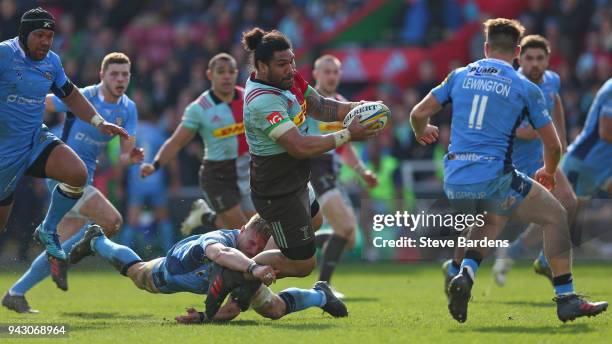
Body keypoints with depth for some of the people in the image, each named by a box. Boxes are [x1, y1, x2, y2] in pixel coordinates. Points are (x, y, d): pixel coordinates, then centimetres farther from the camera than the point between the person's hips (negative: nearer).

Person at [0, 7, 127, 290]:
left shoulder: (51, 62, 6)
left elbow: (70, 96, 23)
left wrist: (99, 122, 16)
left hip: (36, 140, 5)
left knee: (78, 174, -21)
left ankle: (48, 231, -1)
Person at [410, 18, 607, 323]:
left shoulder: (460, 76, 11)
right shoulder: (525, 88, 3)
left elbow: (419, 113, 14)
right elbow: (553, 145, 6)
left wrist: (422, 132, 38)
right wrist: (548, 172, 27)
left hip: (454, 183, 5)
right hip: (493, 179, -5)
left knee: (493, 217, 34)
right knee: (555, 215, 13)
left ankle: (465, 274, 9)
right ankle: (566, 299, 8)